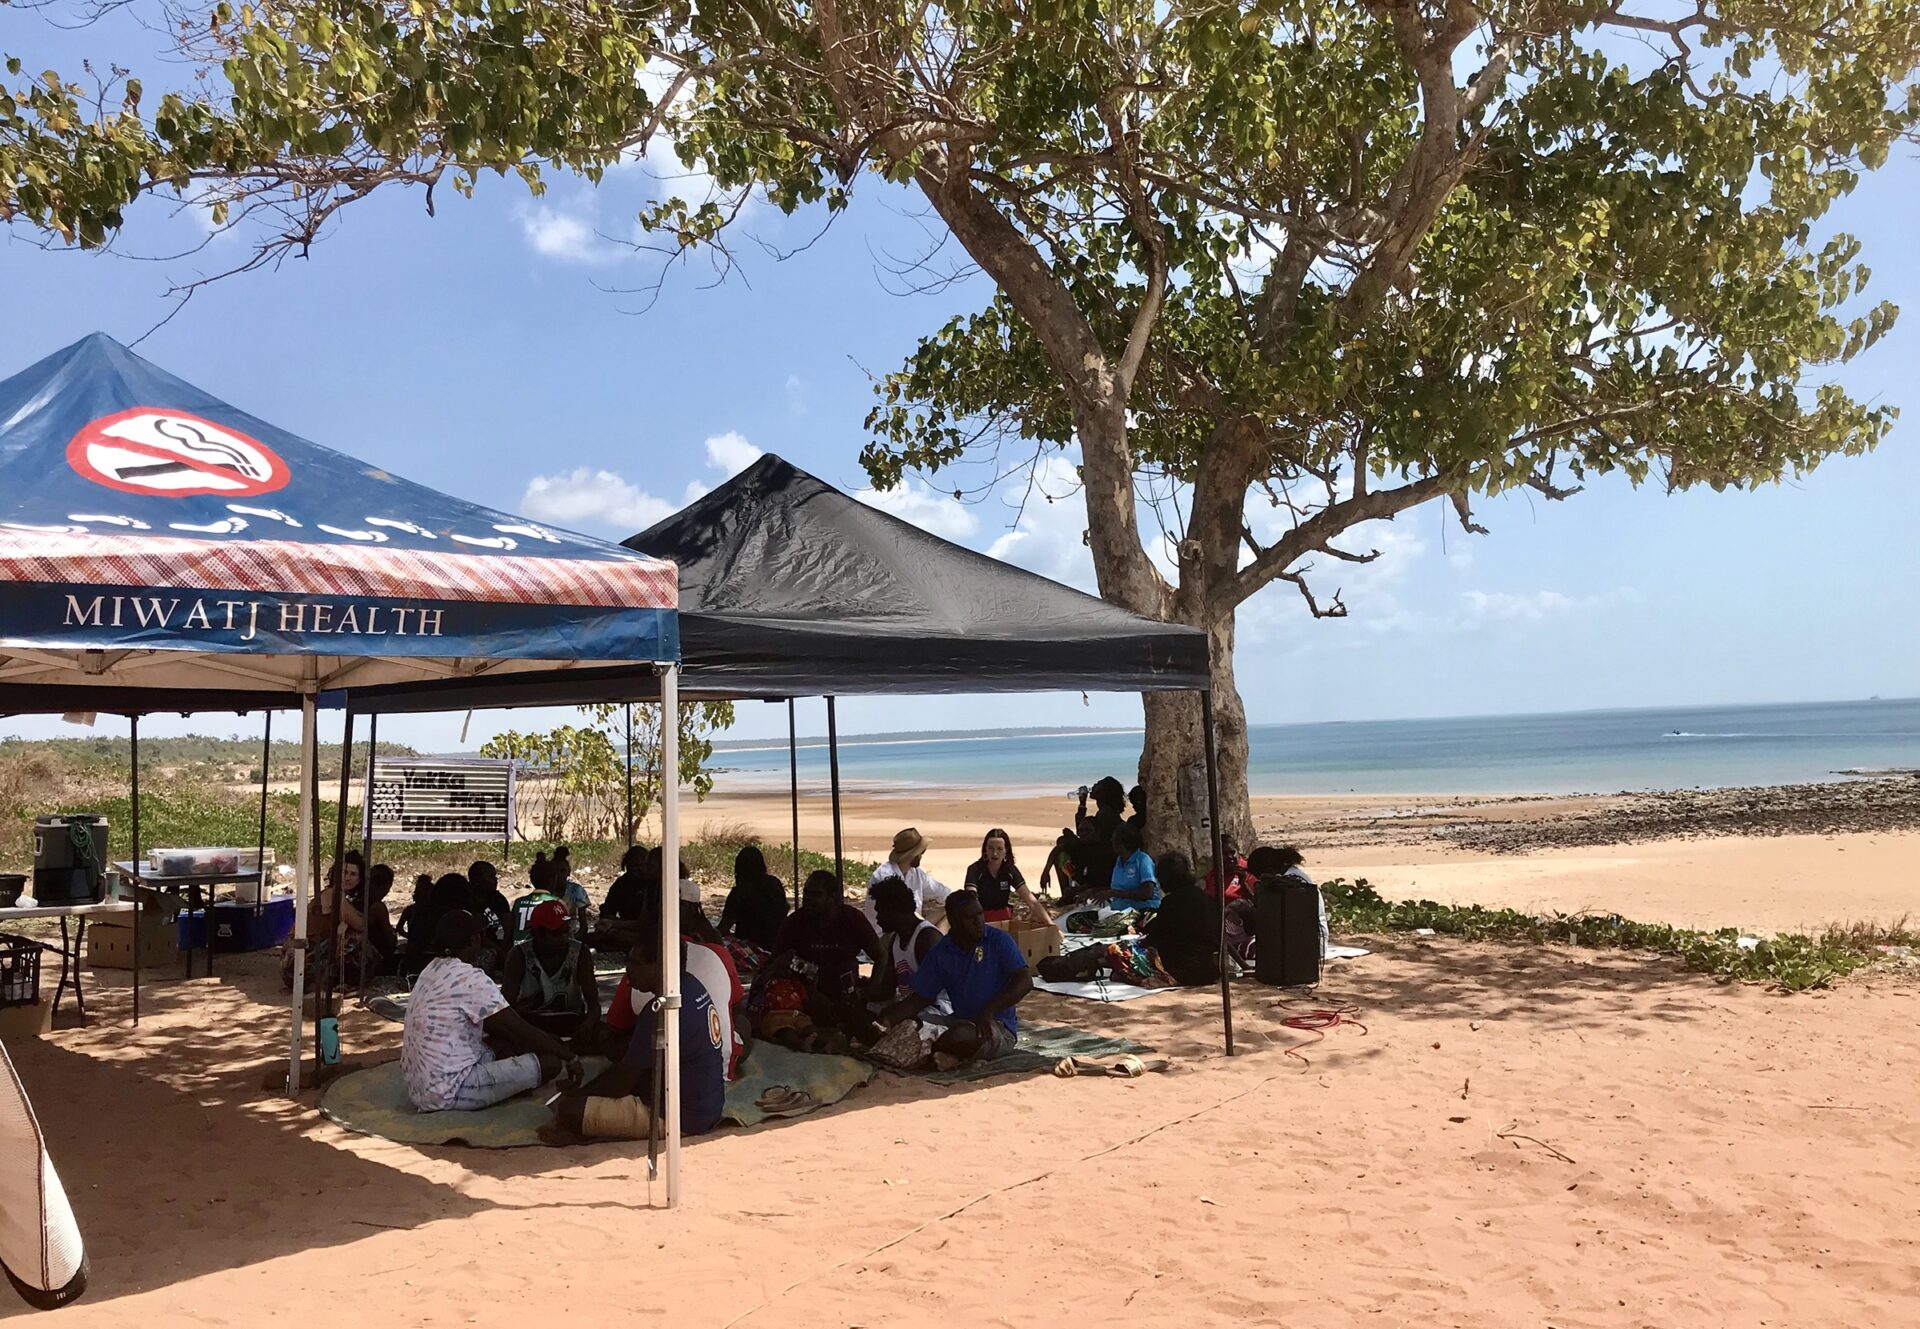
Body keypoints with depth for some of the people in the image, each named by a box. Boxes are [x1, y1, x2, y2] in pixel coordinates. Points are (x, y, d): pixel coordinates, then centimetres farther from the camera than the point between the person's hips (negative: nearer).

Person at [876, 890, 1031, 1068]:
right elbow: (920, 998, 4)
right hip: (959, 1020, 5)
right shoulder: (940, 953, 4)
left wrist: (988, 1010, -28)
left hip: (1000, 1027, -5)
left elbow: (1025, 981, -15)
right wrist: (889, 1019, -17)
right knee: (908, 1023, -15)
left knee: (959, 1035, -36)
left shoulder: (999, 940, -7)